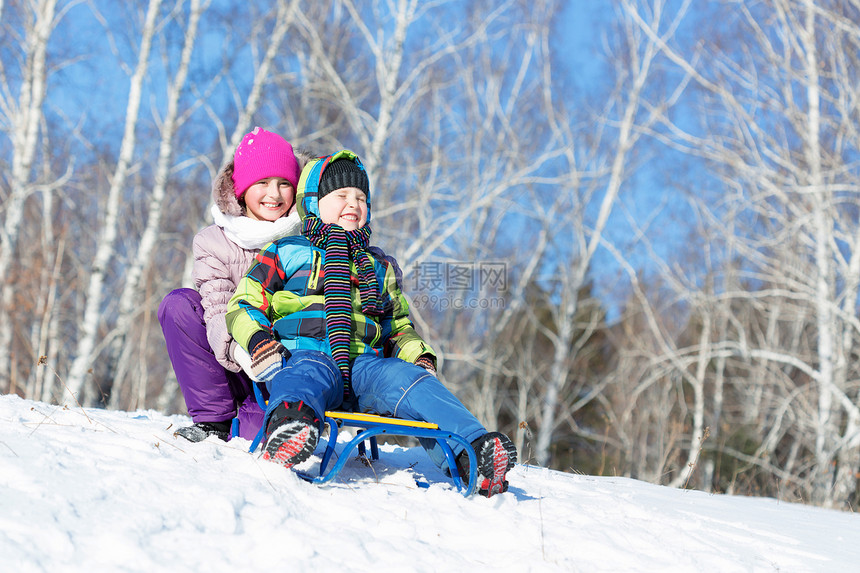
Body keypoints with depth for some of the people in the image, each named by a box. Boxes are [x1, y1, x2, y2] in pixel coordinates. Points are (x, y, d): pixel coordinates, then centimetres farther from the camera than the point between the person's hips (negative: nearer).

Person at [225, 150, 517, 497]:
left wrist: (419, 356, 14)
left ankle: (473, 454, -49)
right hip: (303, 353, -3)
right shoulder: (285, 253, 22)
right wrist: (259, 341, -8)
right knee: (311, 373, -40)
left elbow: (398, 328, 36)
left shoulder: (379, 268, 35)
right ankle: (288, 421, -74)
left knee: (407, 377, -29)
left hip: (364, 364, 3)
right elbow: (244, 306, 14)